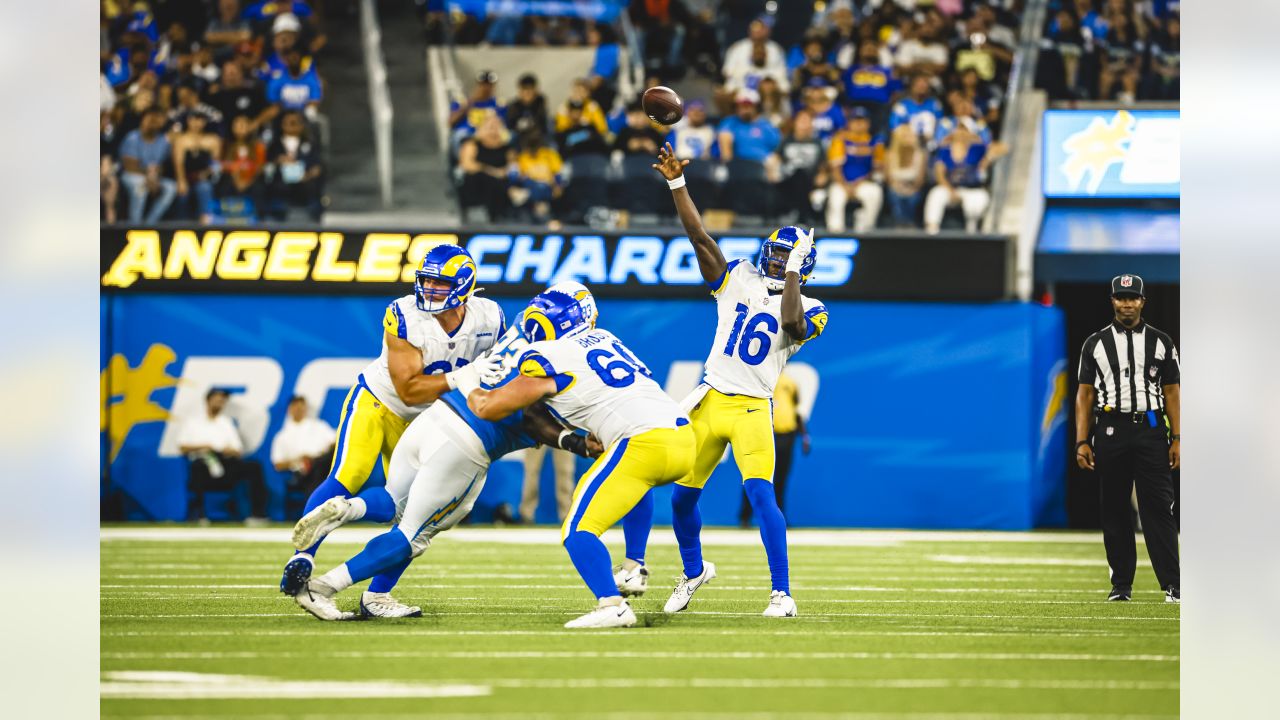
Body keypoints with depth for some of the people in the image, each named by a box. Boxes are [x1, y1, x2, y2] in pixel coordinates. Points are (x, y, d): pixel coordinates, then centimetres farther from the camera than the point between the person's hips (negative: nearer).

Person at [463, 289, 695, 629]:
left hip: (644, 444, -8)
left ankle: (612, 605, -27)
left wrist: (471, 390, 27)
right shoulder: (603, 338, 21)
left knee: (578, 531, -8)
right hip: (684, 438, 8)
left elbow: (489, 408, 8)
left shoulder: (550, 360, 0)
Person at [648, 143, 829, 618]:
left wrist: (791, 273, -17)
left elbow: (792, 323, -22)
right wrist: (676, 184, -7)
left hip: (752, 410, -4)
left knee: (761, 494, -21)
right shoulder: (738, 281, 9)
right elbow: (699, 236, 1)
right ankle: (694, 571, 34)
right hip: (710, 401, 4)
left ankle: (782, 593, -17)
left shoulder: (807, 309, 2)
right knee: (682, 496, 8)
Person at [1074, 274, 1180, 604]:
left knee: (1158, 508, -7)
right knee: (1114, 511, 3)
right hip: (1110, 432, 1)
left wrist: (1177, 439, -1)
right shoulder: (1095, 344, 9)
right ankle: (1121, 585, 10)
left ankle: (1172, 585, -10)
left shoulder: (1161, 342, 10)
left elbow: (1172, 393, 8)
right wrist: (1082, 442, -3)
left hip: (1151, 431, -1)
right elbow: (1085, 395, 6)